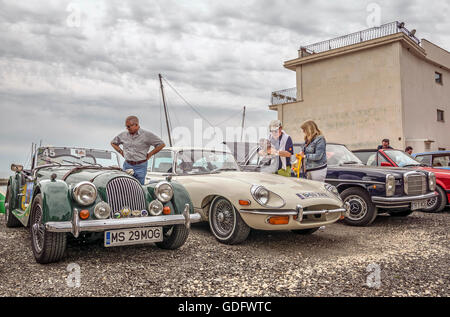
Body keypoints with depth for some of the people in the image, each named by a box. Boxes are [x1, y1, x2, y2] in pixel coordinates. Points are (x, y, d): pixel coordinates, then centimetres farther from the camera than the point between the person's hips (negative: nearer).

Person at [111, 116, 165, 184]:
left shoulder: (147, 135, -4)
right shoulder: (123, 135, 7)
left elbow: (162, 144, -4)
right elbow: (113, 143, 24)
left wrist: (150, 154, -3)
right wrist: (121, 152, 11)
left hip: (140, 166, -3)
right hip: (127, 165, 3)